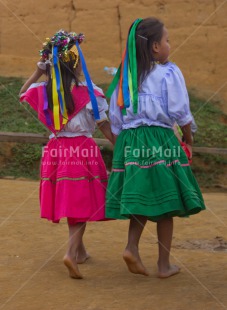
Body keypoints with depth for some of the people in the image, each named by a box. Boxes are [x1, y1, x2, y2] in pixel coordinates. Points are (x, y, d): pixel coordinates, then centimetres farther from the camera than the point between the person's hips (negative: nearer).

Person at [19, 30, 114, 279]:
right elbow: (104, 125, -8)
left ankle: (79, 249, 35)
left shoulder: (42, 92, -1)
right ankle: (71, 252, -17)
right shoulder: (89, 92, -12)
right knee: (83, 205, 0)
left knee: (71, 203, 19)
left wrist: (37, 72, 19)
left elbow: (22, 94, 22)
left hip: (56, 151, 5)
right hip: (83, 150, -5)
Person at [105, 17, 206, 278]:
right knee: (164, 205, 3)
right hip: (160, 141, -5)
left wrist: (121, 143, 20)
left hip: (130, 140, 5)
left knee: (142, 199, 15)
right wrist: (188, 138, 9)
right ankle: (164, 265, 8)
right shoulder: (169, 73, -5)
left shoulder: (125, 76, 10)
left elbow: (114, 117, 10)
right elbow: (179, 111, -6)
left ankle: (132, 247, -5)